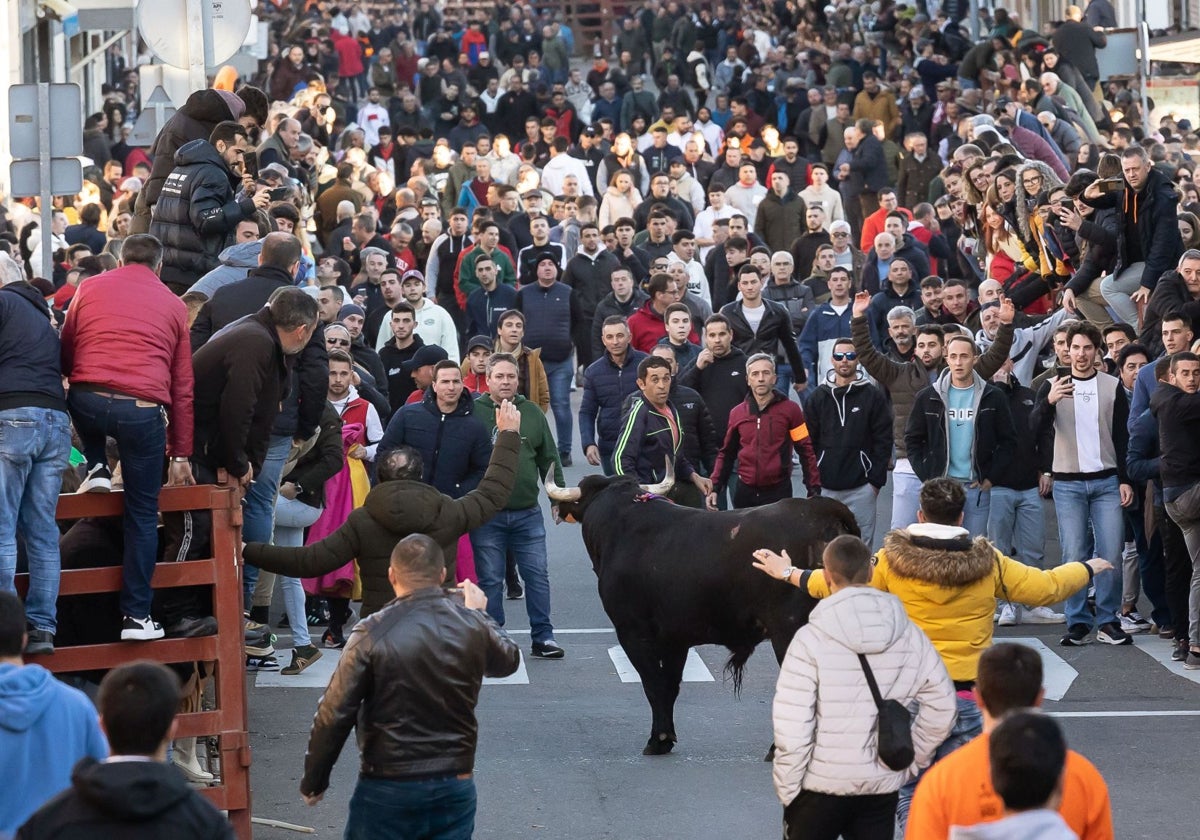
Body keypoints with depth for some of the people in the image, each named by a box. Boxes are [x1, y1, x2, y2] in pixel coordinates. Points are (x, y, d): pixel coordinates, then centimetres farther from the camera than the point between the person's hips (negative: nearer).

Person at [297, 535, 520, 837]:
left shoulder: (373, 634, -14)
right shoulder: (470, 624, -3)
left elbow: (334, 716, -12)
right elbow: (509, 660, 20)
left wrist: (313, 782, 1)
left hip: (389, 789, -3)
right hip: (456, 786, 3)